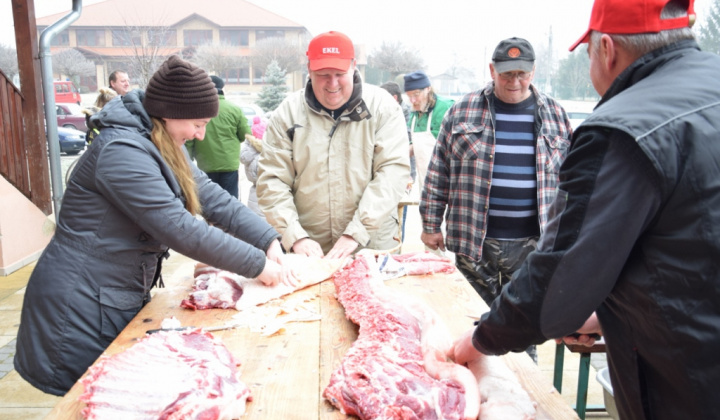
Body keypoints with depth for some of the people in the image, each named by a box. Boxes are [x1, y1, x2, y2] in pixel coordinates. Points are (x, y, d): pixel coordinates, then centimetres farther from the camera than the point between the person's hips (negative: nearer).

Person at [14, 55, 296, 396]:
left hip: (120, 300, 9)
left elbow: (213, 199, 2)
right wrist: (258, 265, -24)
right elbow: (180, 229, -30)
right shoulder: (122, 151, -25)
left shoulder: (162, 147, 7)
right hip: (82, 308, -9)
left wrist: (268, 241, -10)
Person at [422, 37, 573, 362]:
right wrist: (431, 224, 0)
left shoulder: (554, 114, 7)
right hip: (474, 240, -1)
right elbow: (439, 171, 3)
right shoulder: (463, 110, 1)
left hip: (533, 242, 1)